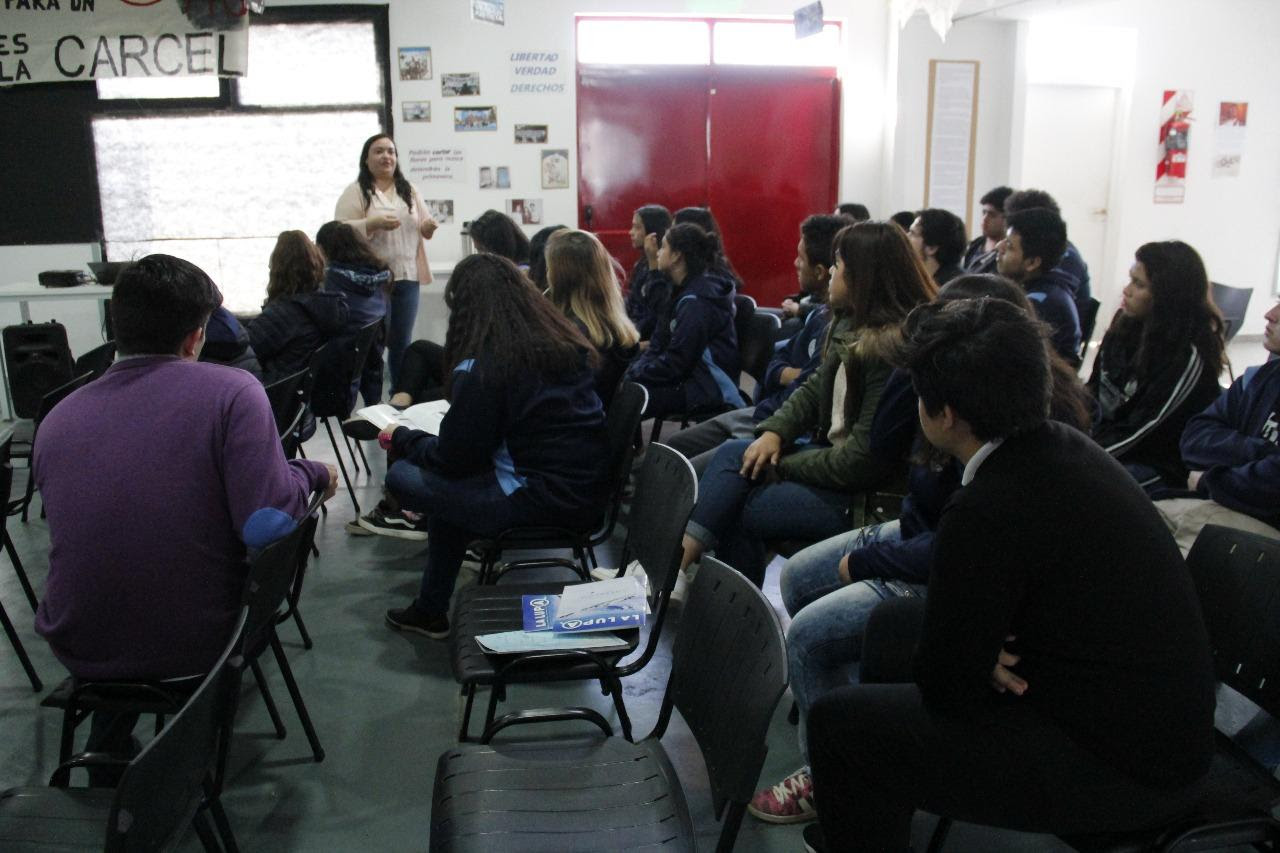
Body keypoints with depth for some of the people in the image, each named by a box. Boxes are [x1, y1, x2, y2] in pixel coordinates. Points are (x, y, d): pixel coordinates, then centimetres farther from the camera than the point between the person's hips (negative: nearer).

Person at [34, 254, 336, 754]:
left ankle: (108, 742, 43)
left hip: (81, 652, 4)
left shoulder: (55, 420, -2)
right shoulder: (232, 392, -16)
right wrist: (311, 474, -3)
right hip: (196, 650, -3)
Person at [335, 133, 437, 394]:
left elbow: (422, 227, 18)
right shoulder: (355, 192, -1)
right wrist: (374, 223, -22)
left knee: (402, 344, 10)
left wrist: (428, 227, -5)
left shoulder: (409, 190, 15)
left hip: (407, 277, 4)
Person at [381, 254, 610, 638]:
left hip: (542, 502, -8)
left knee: (402, 476, 3)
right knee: (451, 481, 23)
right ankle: (431, 609, 30)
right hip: (587, 493, 9)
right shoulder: (567, 343, 8)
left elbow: (453, 456, -8)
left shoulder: (480, 367, -14)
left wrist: (401, 438, 12)